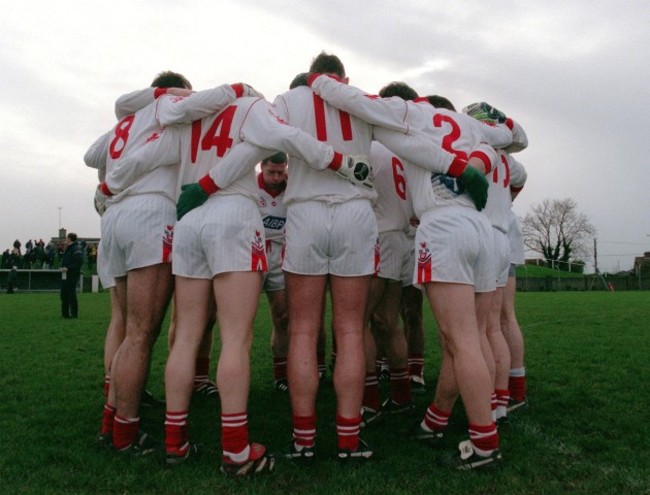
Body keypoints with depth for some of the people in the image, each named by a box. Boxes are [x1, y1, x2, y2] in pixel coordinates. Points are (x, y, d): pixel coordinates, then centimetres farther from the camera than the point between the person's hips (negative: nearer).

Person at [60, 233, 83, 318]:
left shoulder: (76, 249, -13)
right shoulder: (67, 249, 17)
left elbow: (79, 263, -20)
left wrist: (68, 268, -21)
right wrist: (62, 267, 8)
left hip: (72, 276, -10)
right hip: (65, 275, 10)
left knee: (71, 294, -6)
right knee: (64, 294, 12)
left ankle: (74, 313, 1)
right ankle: (65, 313, 19)